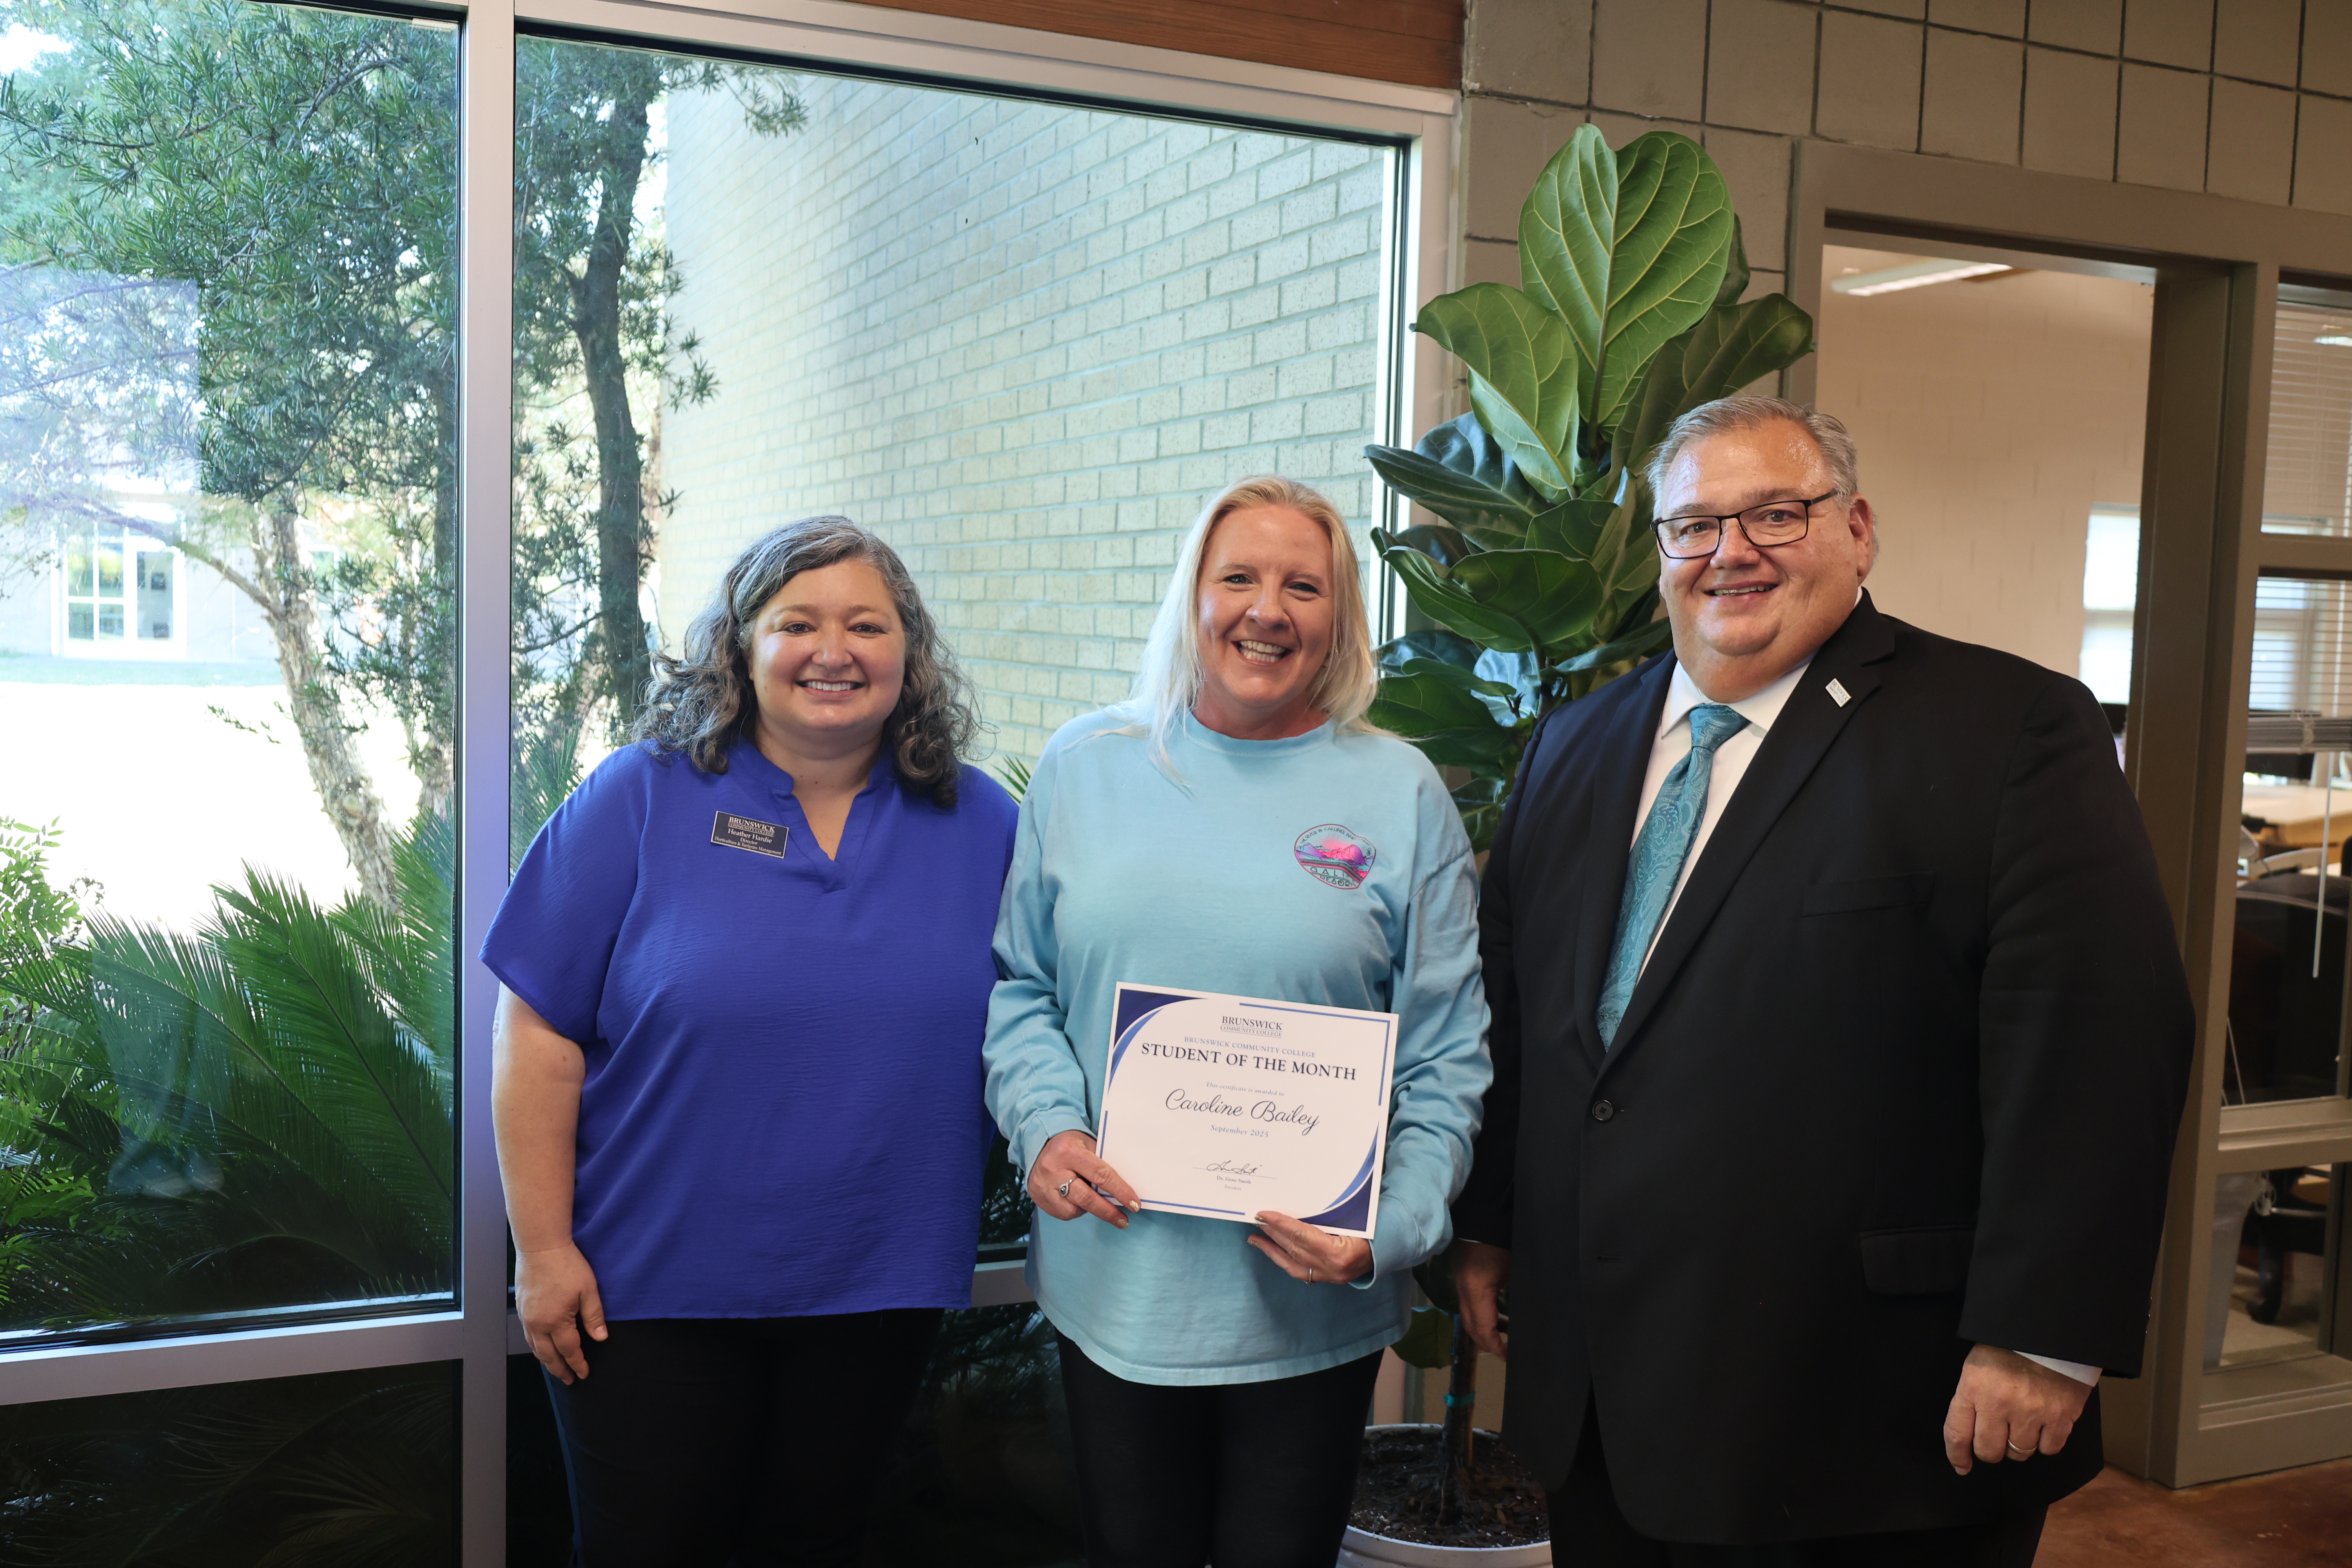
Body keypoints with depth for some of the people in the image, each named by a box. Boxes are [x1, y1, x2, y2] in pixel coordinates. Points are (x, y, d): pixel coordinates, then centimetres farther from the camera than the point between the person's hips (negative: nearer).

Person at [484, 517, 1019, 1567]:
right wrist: (542, 1249, -10)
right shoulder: (640, 798, -8)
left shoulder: (980, 824, 0)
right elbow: (539, 1034, -8)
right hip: (648, 1287, -2)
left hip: (877, 1294, 3)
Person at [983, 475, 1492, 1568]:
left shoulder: (1400, 793, -2)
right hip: (1111, 1282, 1)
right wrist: (1044, 1129, -9)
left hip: (1311, 1309, -1)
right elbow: (1020, 984, 8)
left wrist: (1389, 1229, -14)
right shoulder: (1083, 767, 3)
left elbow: (1445, 1057, -2)